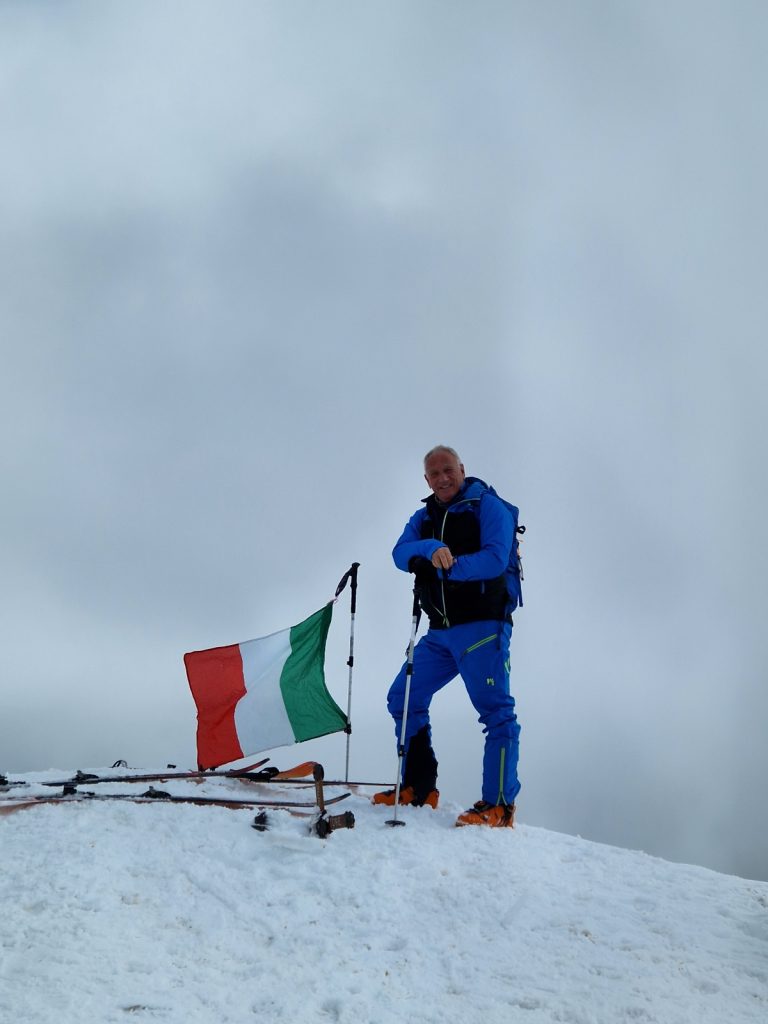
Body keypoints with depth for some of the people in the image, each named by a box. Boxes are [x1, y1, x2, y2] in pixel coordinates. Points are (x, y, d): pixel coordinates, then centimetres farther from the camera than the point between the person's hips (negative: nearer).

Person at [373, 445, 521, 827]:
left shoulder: (487, 506, -3)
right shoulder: (425, 517, 16)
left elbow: (495, 560, -17)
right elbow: (401, 553, -3)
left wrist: (438, 567, -21)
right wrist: (432, 549, -25)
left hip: (482, 627, -8)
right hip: (439, 633, 8)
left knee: (495, 710, -12)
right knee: (404, 698, 10)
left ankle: (499, 805, -14)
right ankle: (417, 788, 18)